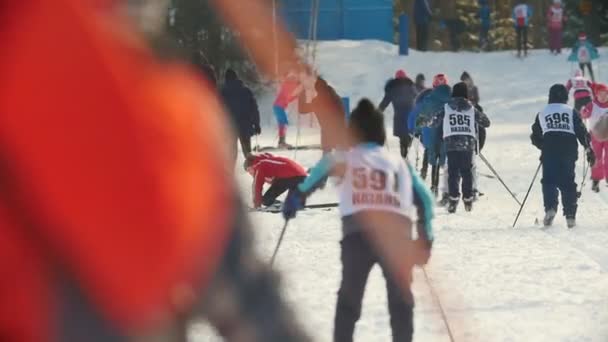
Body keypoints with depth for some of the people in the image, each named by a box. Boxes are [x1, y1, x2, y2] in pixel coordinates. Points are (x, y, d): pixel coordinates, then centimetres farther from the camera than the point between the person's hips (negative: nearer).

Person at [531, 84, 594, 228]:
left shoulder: (542, 113, 14)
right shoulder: (571, 112, 10)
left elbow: (536, 137, 16)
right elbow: (581, 132, 1)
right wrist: (589, 150, 5)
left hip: (549, 152, 0)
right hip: (569, 151, 1)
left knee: (549, 181, -2)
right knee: (567, 182, 7)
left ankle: (550, 207, -26)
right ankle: (570, 215, 1)